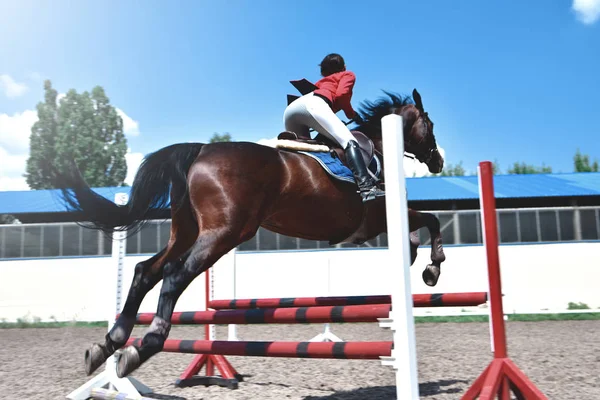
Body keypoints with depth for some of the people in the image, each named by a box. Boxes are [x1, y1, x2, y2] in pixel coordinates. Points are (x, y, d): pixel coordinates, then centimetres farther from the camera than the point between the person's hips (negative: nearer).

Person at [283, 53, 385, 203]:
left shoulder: (322, 82, 43)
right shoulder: (348, 74, 25)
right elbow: (341, 94, 3)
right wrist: (352, 114, 16)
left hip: (290, 109, 8)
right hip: (313, 104, -7)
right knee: (349, 142, -18)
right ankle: (366, 187, -39)